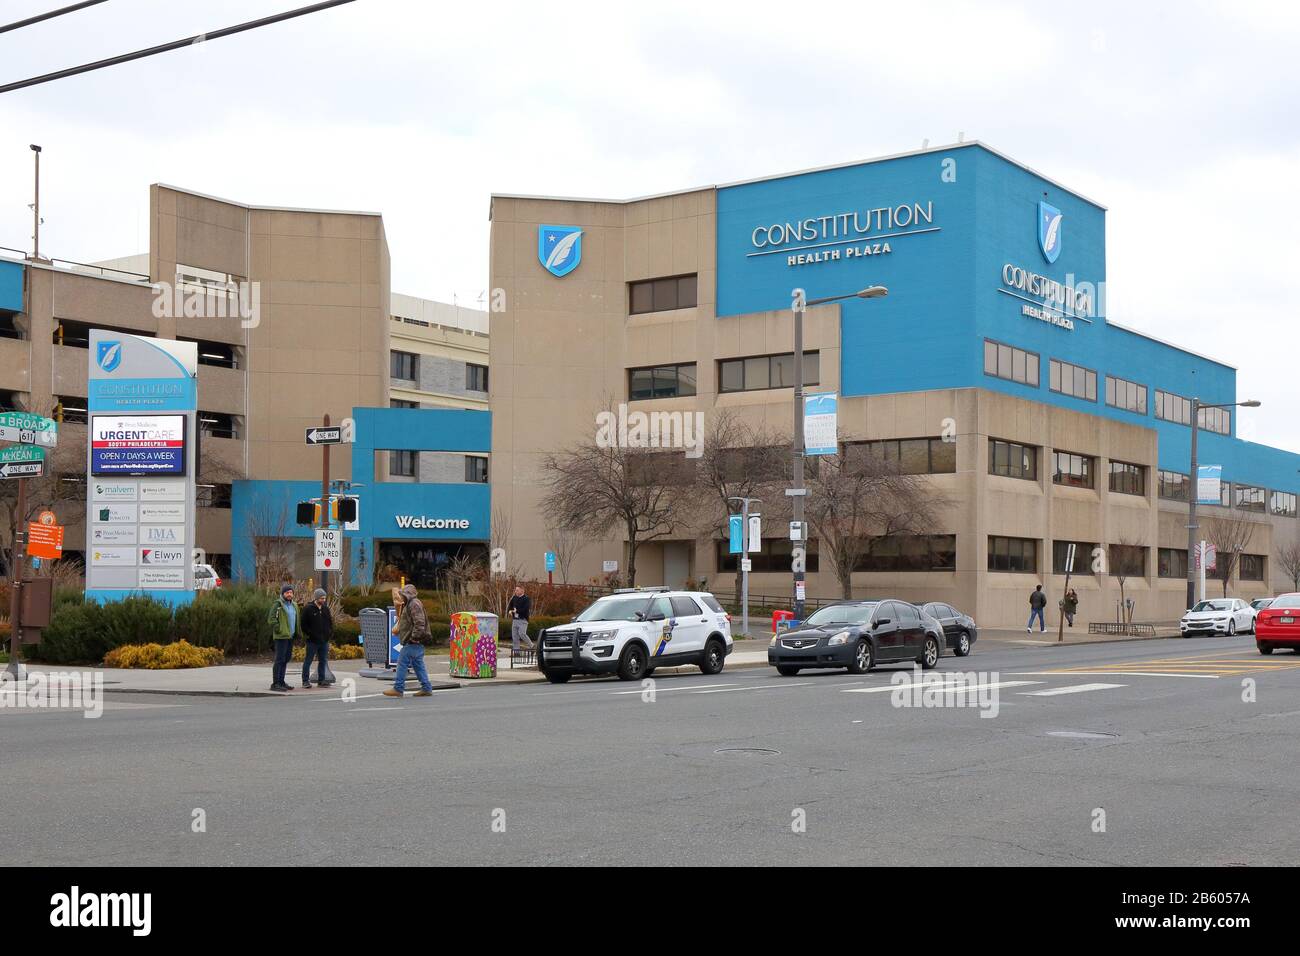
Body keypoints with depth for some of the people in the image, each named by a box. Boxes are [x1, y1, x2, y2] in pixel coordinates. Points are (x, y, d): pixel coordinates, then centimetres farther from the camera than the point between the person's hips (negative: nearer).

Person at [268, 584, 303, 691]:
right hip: (281, 637, -8)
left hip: (290, 637, 8)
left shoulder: (294, 605, 16)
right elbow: (271, 618, -17)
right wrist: (277, 629, -20)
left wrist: (298, 633, 15)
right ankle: (275, 683, -7)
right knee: (280, 660, -9)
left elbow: (297, 620, 23)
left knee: (286, 659, 12)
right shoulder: (278, 605, -8)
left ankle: (281, 682, 19)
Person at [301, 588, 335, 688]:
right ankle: (305, 680, 6)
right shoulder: (308, 609, -7)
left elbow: (331, 622, 19)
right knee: (308, 661, 0)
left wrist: (330, 633, 6)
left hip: (324, 641, 6)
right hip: (312, 641, -6)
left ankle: (322, 680, 17)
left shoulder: (326, 608, 10)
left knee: (323, 661, 10)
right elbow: (304, 624, -7)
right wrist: (309, 634, -14)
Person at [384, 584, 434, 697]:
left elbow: (419, 623, -22)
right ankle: (426, 689, 11)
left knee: (402, 663, -8)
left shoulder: (414, 604, -12)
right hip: (415, 642, 11)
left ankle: (398, 688, -7)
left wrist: (414, 637, -23)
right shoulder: (410, 604, 22)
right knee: (418, 665, 11)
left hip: (413, 642, -11)